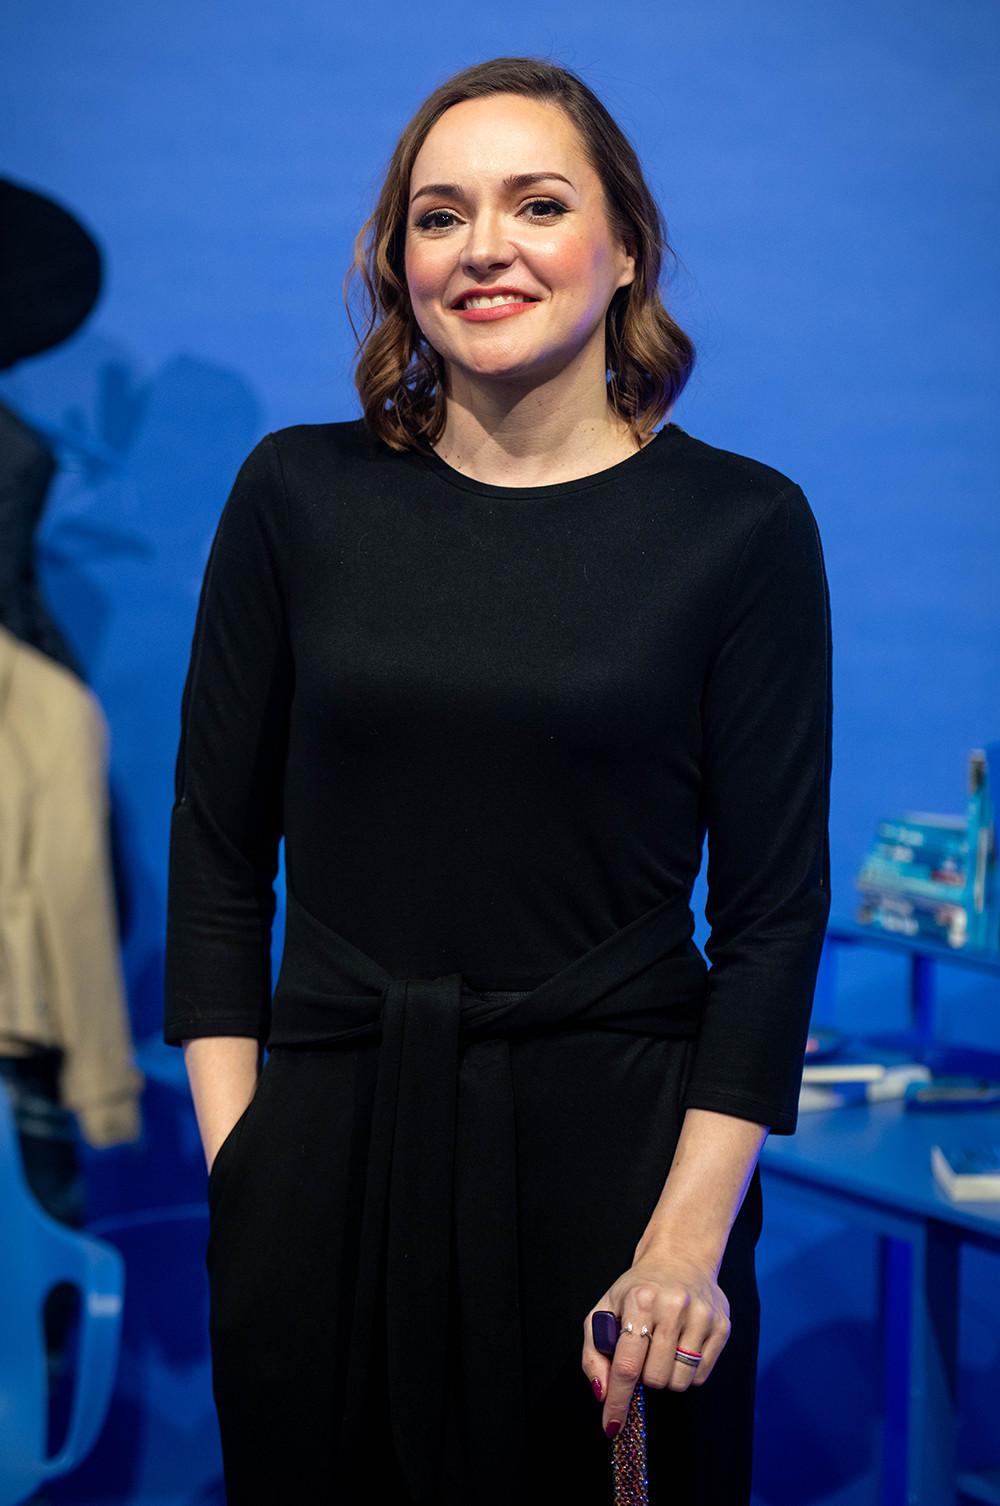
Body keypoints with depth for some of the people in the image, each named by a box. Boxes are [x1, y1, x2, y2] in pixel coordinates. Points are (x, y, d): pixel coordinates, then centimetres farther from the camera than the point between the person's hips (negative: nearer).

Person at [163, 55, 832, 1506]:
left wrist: (690, 1235, -11)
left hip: (612, 1143, -1)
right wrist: (234, 1148, -2)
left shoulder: (744, 526, -3)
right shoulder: (300, 493, 2)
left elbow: (774, 910, -4)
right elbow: (217, 852, 6)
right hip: (327, 1150, 2)